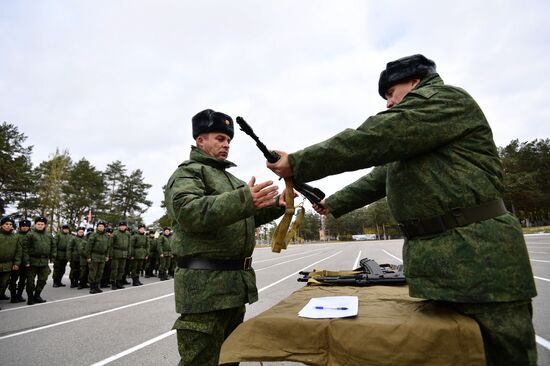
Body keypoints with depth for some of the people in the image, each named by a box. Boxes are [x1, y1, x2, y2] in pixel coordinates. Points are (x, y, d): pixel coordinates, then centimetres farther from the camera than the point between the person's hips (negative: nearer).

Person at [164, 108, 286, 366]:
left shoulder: (230, 178, 21)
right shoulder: (187, 173, -6)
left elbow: (246, 217, 22)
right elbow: (189, 213, -25)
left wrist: (276, 205, 5)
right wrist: (243, 200, -36)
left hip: (237, 282, 9)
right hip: (205, 284, -9)